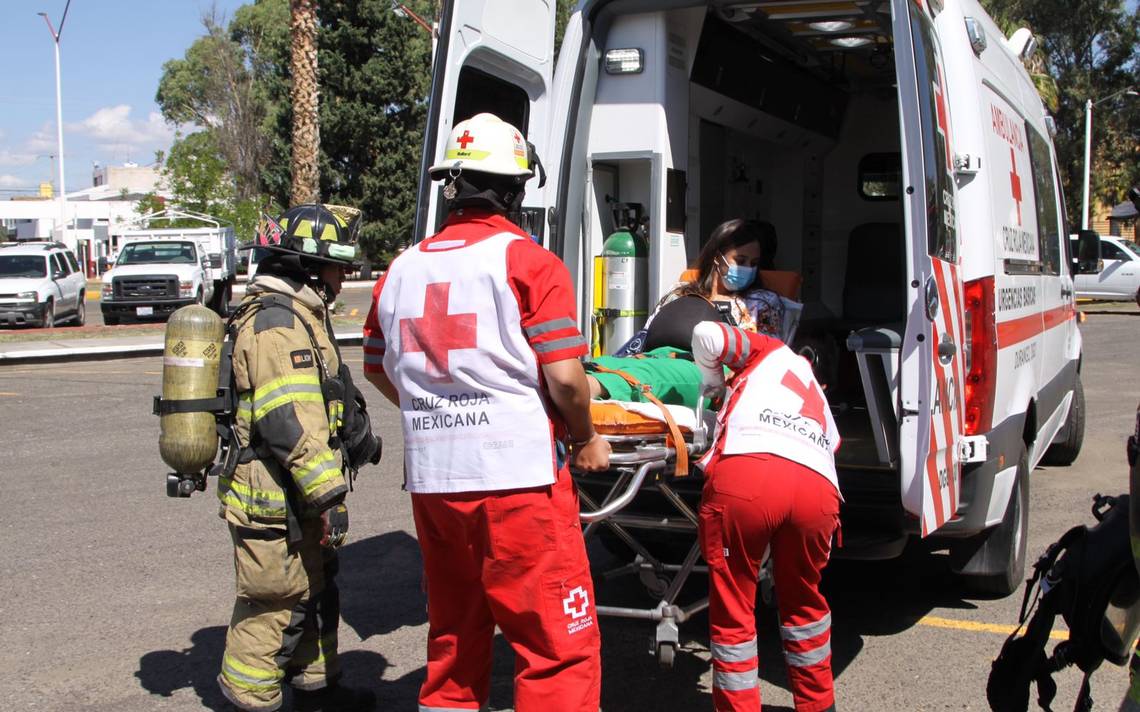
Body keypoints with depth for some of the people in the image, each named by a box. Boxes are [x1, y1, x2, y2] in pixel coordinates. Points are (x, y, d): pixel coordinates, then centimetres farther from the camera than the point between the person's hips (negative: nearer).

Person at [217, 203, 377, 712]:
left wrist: (357, 435, 37)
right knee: (276, 603, -2)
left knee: (315, 591, 21)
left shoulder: (299, 314, 17)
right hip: (274, 501, -11)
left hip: (296, 498, 11)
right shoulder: (277, 321, -19)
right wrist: (327, 493, -27)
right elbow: (289, 420, -27)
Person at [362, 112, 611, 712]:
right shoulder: (528, 261, -7)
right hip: (516, 476, -6)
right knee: (560, 646, 1)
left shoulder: (403, 268, 10)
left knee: (453, 637, 21)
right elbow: (564, 376, -13)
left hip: (430, 479, 6)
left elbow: (376, 367, 20)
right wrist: (586, 442, 4)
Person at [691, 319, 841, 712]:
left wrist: (711, 382, 31)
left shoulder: (773, 353, 29)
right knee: (804, 602, 28)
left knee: (732, 612, 8)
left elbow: (706, 333, 14)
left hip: (744, 475, -5)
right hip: (817, 488, 5)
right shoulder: (822, 408, 40)